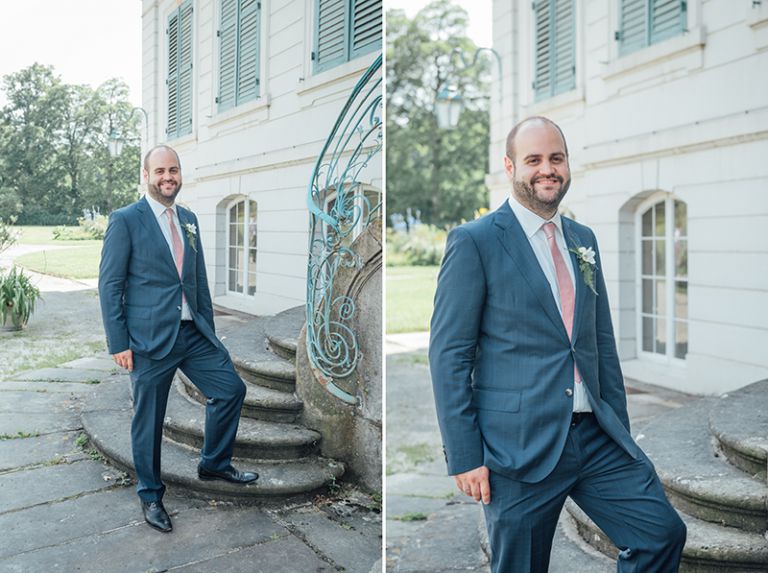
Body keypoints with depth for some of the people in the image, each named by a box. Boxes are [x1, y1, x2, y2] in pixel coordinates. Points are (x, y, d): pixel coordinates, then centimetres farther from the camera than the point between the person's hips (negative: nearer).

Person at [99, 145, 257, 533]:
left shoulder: (189, 219, 11)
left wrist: (208, 330, 14)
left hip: (194, 333, 6)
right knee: (148, 420, 6)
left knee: (231, 389, 6)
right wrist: (119, 343, -12)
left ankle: (214, 464, 28)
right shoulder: (125, 220, -8)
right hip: (150, 338, -6)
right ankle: (150, 496, 27)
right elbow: (109, 285, -8)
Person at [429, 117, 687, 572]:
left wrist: (621, 433, 14)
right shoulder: (474, 241, -8)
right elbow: (448, 354, -10)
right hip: (520, 445, -5)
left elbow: (604, 342, 16)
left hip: (595, 436, 6)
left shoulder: (584, 240, 12)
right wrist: (464, 457, -13)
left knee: (664, 533, 2)